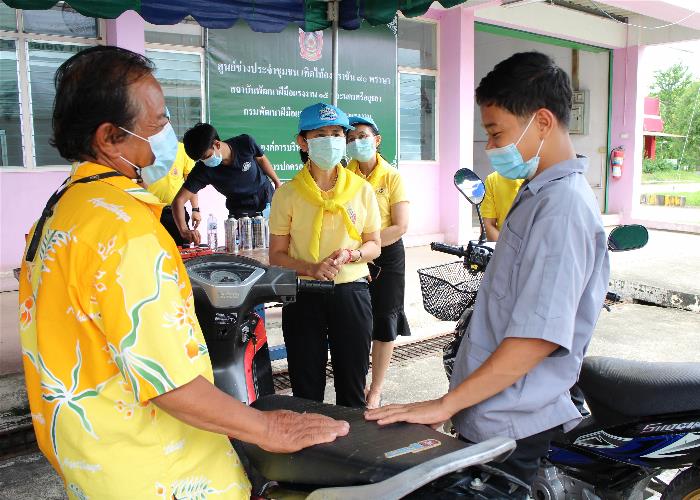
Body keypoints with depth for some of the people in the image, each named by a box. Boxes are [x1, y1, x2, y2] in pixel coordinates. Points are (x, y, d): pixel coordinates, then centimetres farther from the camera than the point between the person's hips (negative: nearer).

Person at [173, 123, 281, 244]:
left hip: (266, 201, 1)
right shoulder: (202, 170, -24)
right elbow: (179, 200, -27)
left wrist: (277, 182, 9)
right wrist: (184, 230, -43)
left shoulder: (245, 143, -22)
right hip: (240, 213, 0)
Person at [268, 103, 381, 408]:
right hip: (304, 295, -1)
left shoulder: (362, 190, 4)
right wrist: (311, 268, -18)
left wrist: (350, 254, -13)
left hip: (351, 291, 1)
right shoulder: (287, 194, -1)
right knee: (306, 387, 10)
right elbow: (276, 255, 0)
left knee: (353, 385, 12)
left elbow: (374, 246, 9)